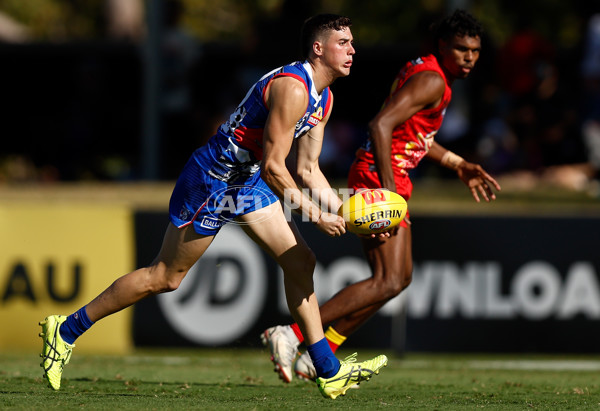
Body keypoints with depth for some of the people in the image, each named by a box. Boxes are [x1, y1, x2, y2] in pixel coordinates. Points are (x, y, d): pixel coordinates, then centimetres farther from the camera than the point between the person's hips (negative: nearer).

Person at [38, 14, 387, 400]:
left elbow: (308, 169, 12)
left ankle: (329, 372, 7)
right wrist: (316, 216, -23)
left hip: (248, 181, 10)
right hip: (210, 181, -10)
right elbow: (273, 167, -27)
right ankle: (66, 330, 10)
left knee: (300, 262, 3)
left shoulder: (323, 99, 7)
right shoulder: (292, 88, -25)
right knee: (164, 277, -1)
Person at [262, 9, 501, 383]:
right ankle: (292, 335, -19)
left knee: (400, 278, 17)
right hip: (380, 178, -11)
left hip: (389, 179, 11)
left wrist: (459, 165, 31)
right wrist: (388, 189, -32)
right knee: (388, 282, -16)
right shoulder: (432, 82, -15)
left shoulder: (421, 71, 16)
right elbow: (381, 124, -26)